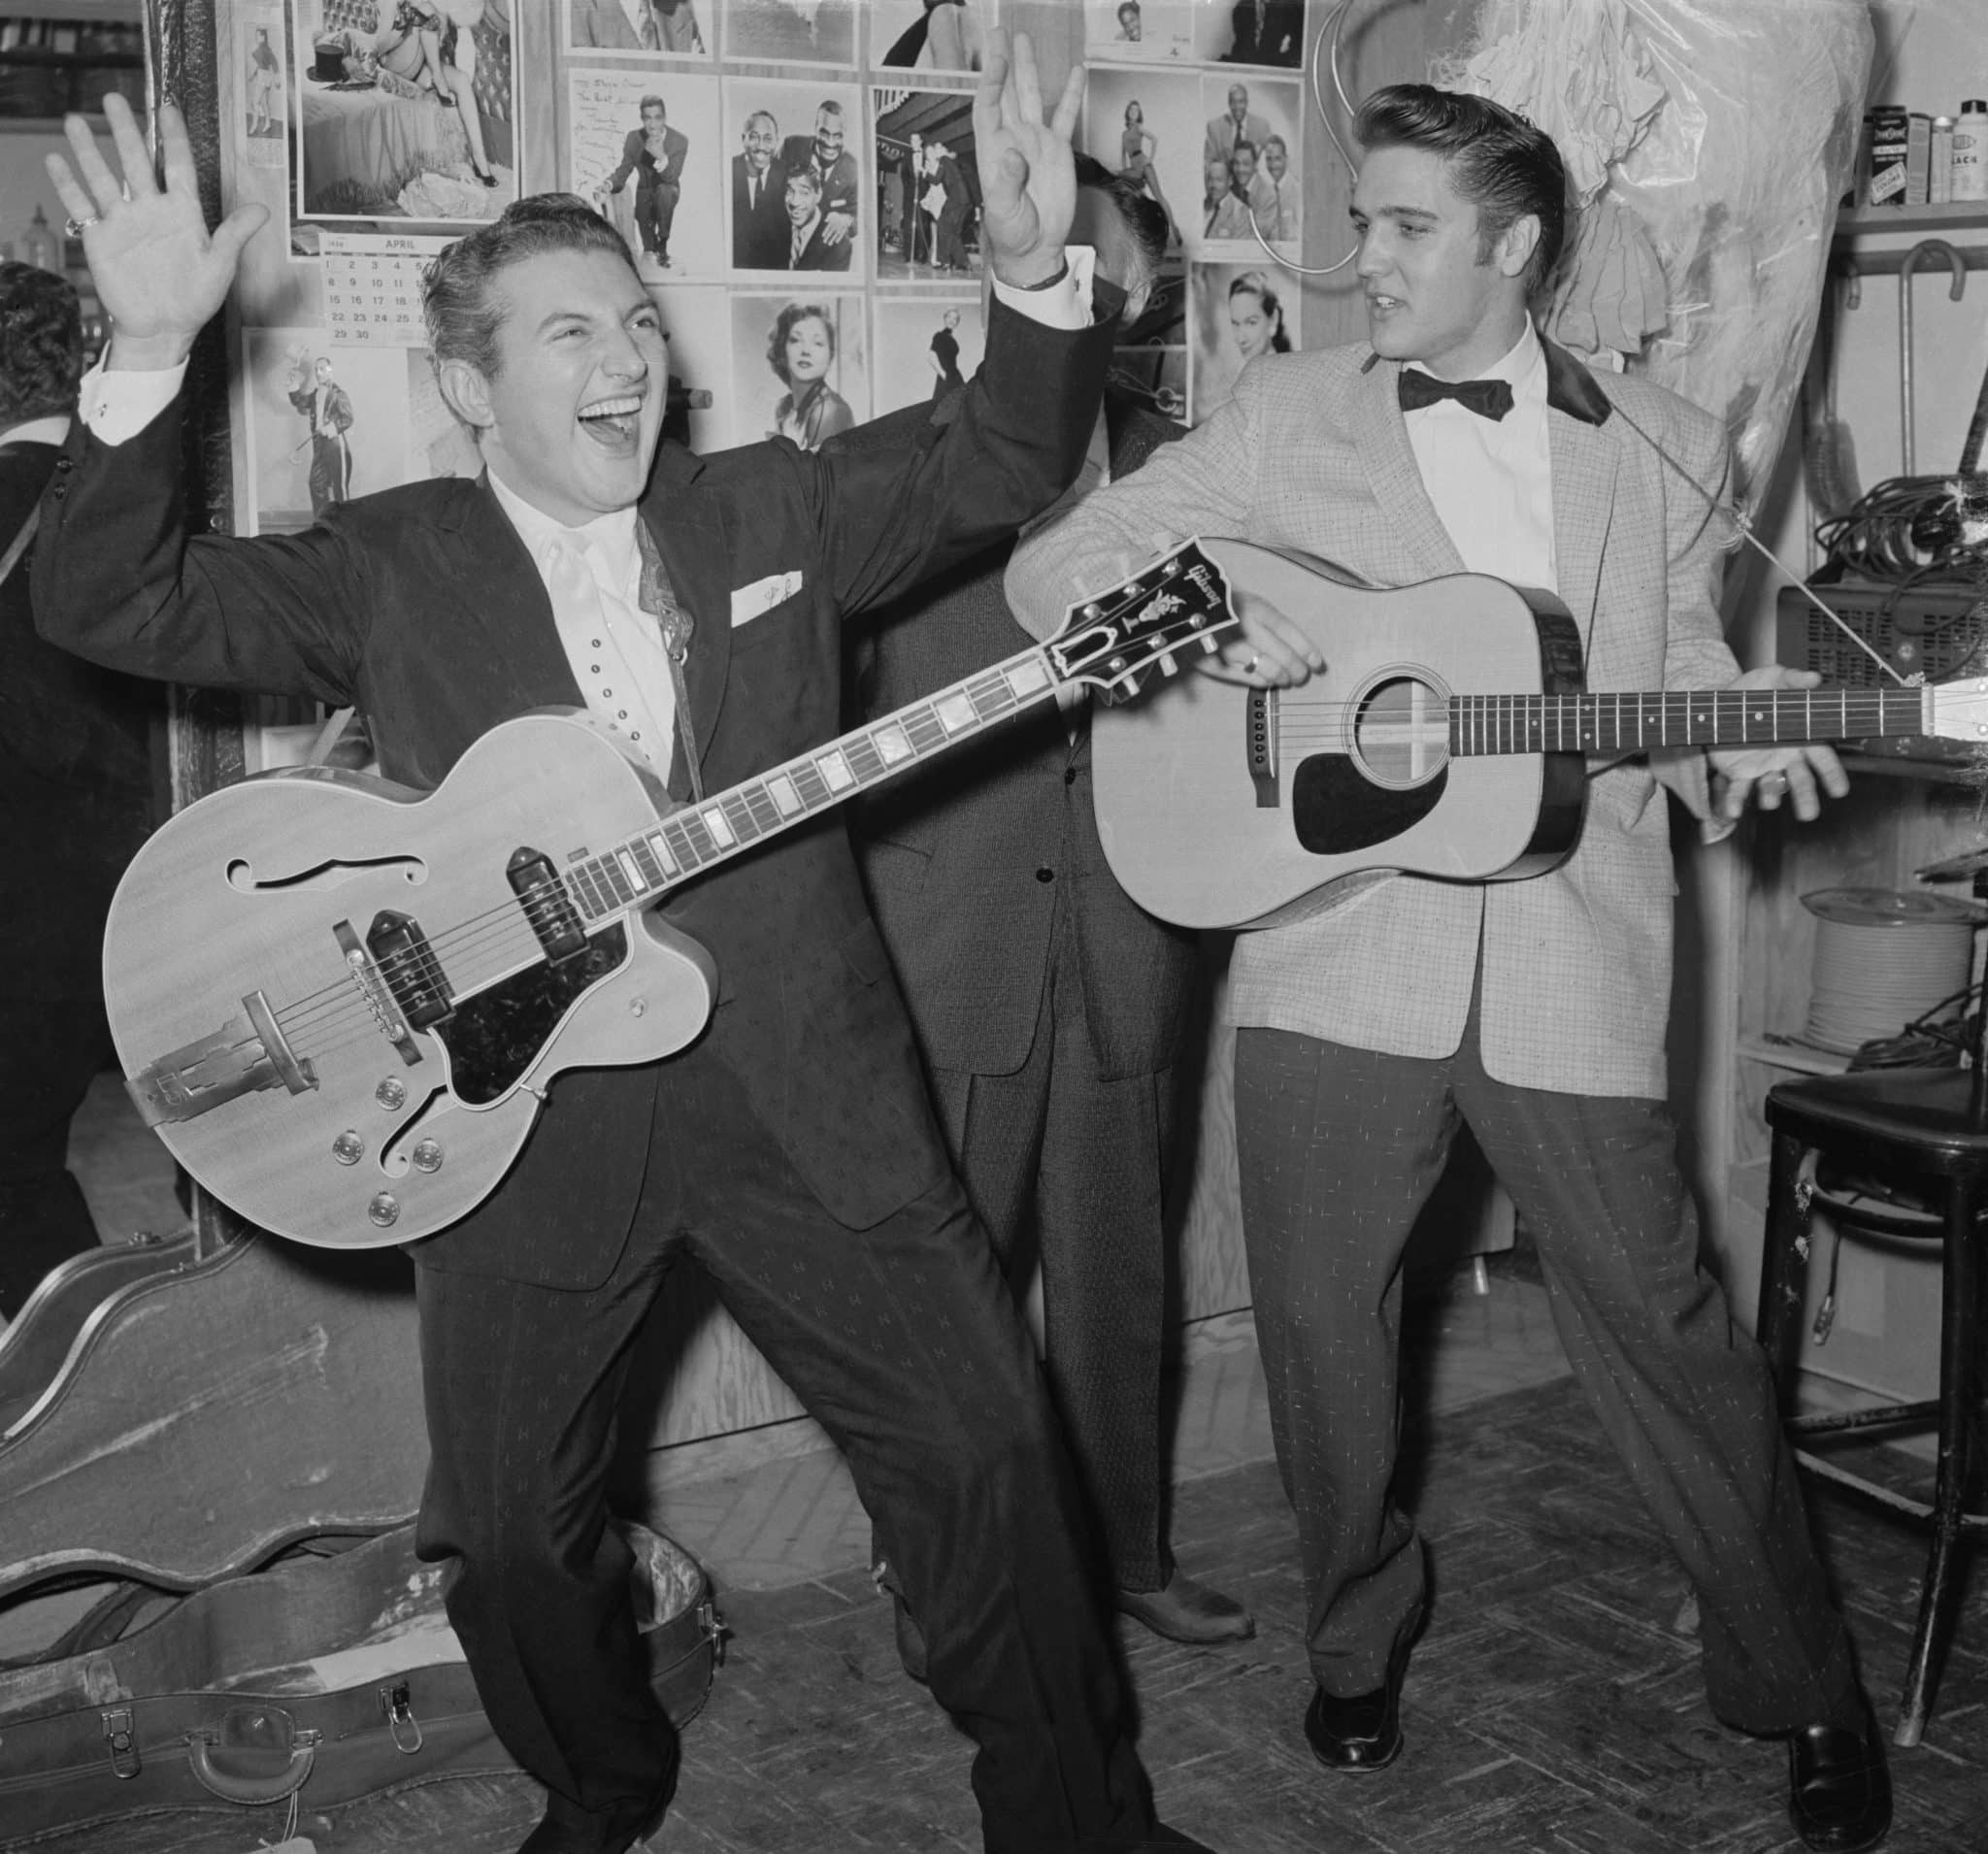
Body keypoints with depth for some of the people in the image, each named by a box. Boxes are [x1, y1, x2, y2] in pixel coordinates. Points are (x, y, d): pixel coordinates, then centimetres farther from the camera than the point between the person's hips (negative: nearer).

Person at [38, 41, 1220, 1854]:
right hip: (525, 1112, -1)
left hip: (805, 1090, 1)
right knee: (508, 1532, 8)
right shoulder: (387, 566, 1)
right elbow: (110, 601, -7)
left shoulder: (768, 511, 8)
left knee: (992, 1447, 1)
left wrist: (1036, 276, -12)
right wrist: (151, 353, -23)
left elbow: (996, 469, 8)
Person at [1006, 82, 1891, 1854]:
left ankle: (1805, 1693, 24)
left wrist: (1734, 745, -6)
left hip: (1573, 959, 0)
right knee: (1323, 1324, 8)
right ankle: (1362, 1636, 34)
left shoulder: (1668, 448, 11)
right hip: (1337, 953, 1)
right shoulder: (1290, 413, 7)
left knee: (1667, 1324, 4)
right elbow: (1056, 563, 5)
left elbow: (1676, 677, 16)